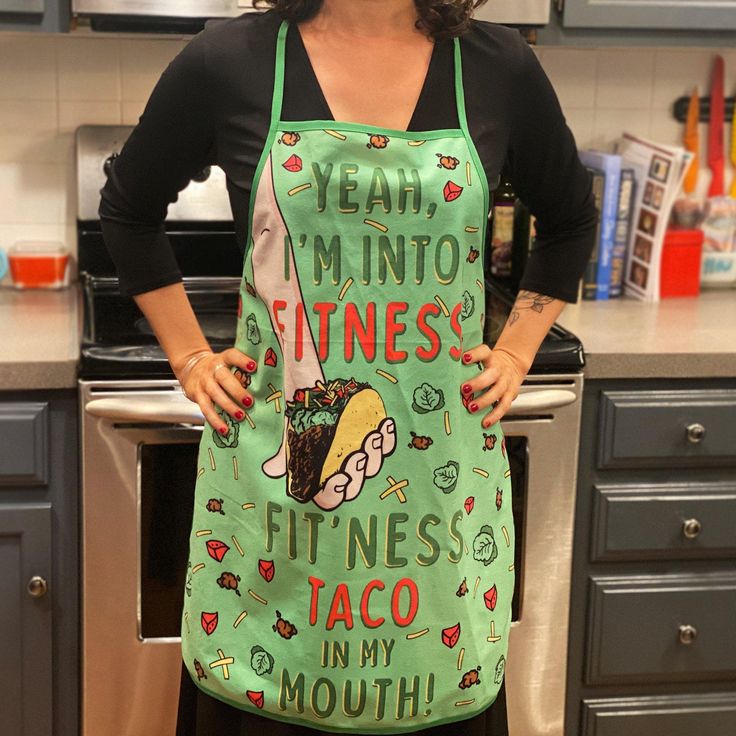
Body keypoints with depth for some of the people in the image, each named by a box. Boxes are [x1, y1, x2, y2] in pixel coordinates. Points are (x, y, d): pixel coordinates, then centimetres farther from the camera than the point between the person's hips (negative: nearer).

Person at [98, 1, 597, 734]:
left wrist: (516, 352, 8)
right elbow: (127, 209, 11)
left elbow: (570, 220, 17)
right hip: (272, 467, -1)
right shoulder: (229, 61, -4)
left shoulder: (499, 67, 0)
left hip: (443, 471, 1)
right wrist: (189, 357, 7)